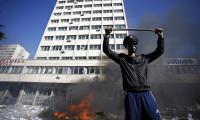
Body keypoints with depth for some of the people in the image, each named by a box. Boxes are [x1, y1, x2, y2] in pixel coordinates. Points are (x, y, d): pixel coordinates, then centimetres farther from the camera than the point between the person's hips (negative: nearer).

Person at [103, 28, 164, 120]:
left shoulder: (144, 58, 17)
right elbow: (106, 50, 5)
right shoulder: (121, 58, 8)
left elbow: (159, 51, 23)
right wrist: (107, 36, -2)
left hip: (146, 94, 3)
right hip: (131, 95, -2)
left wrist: (160, 37, 15)